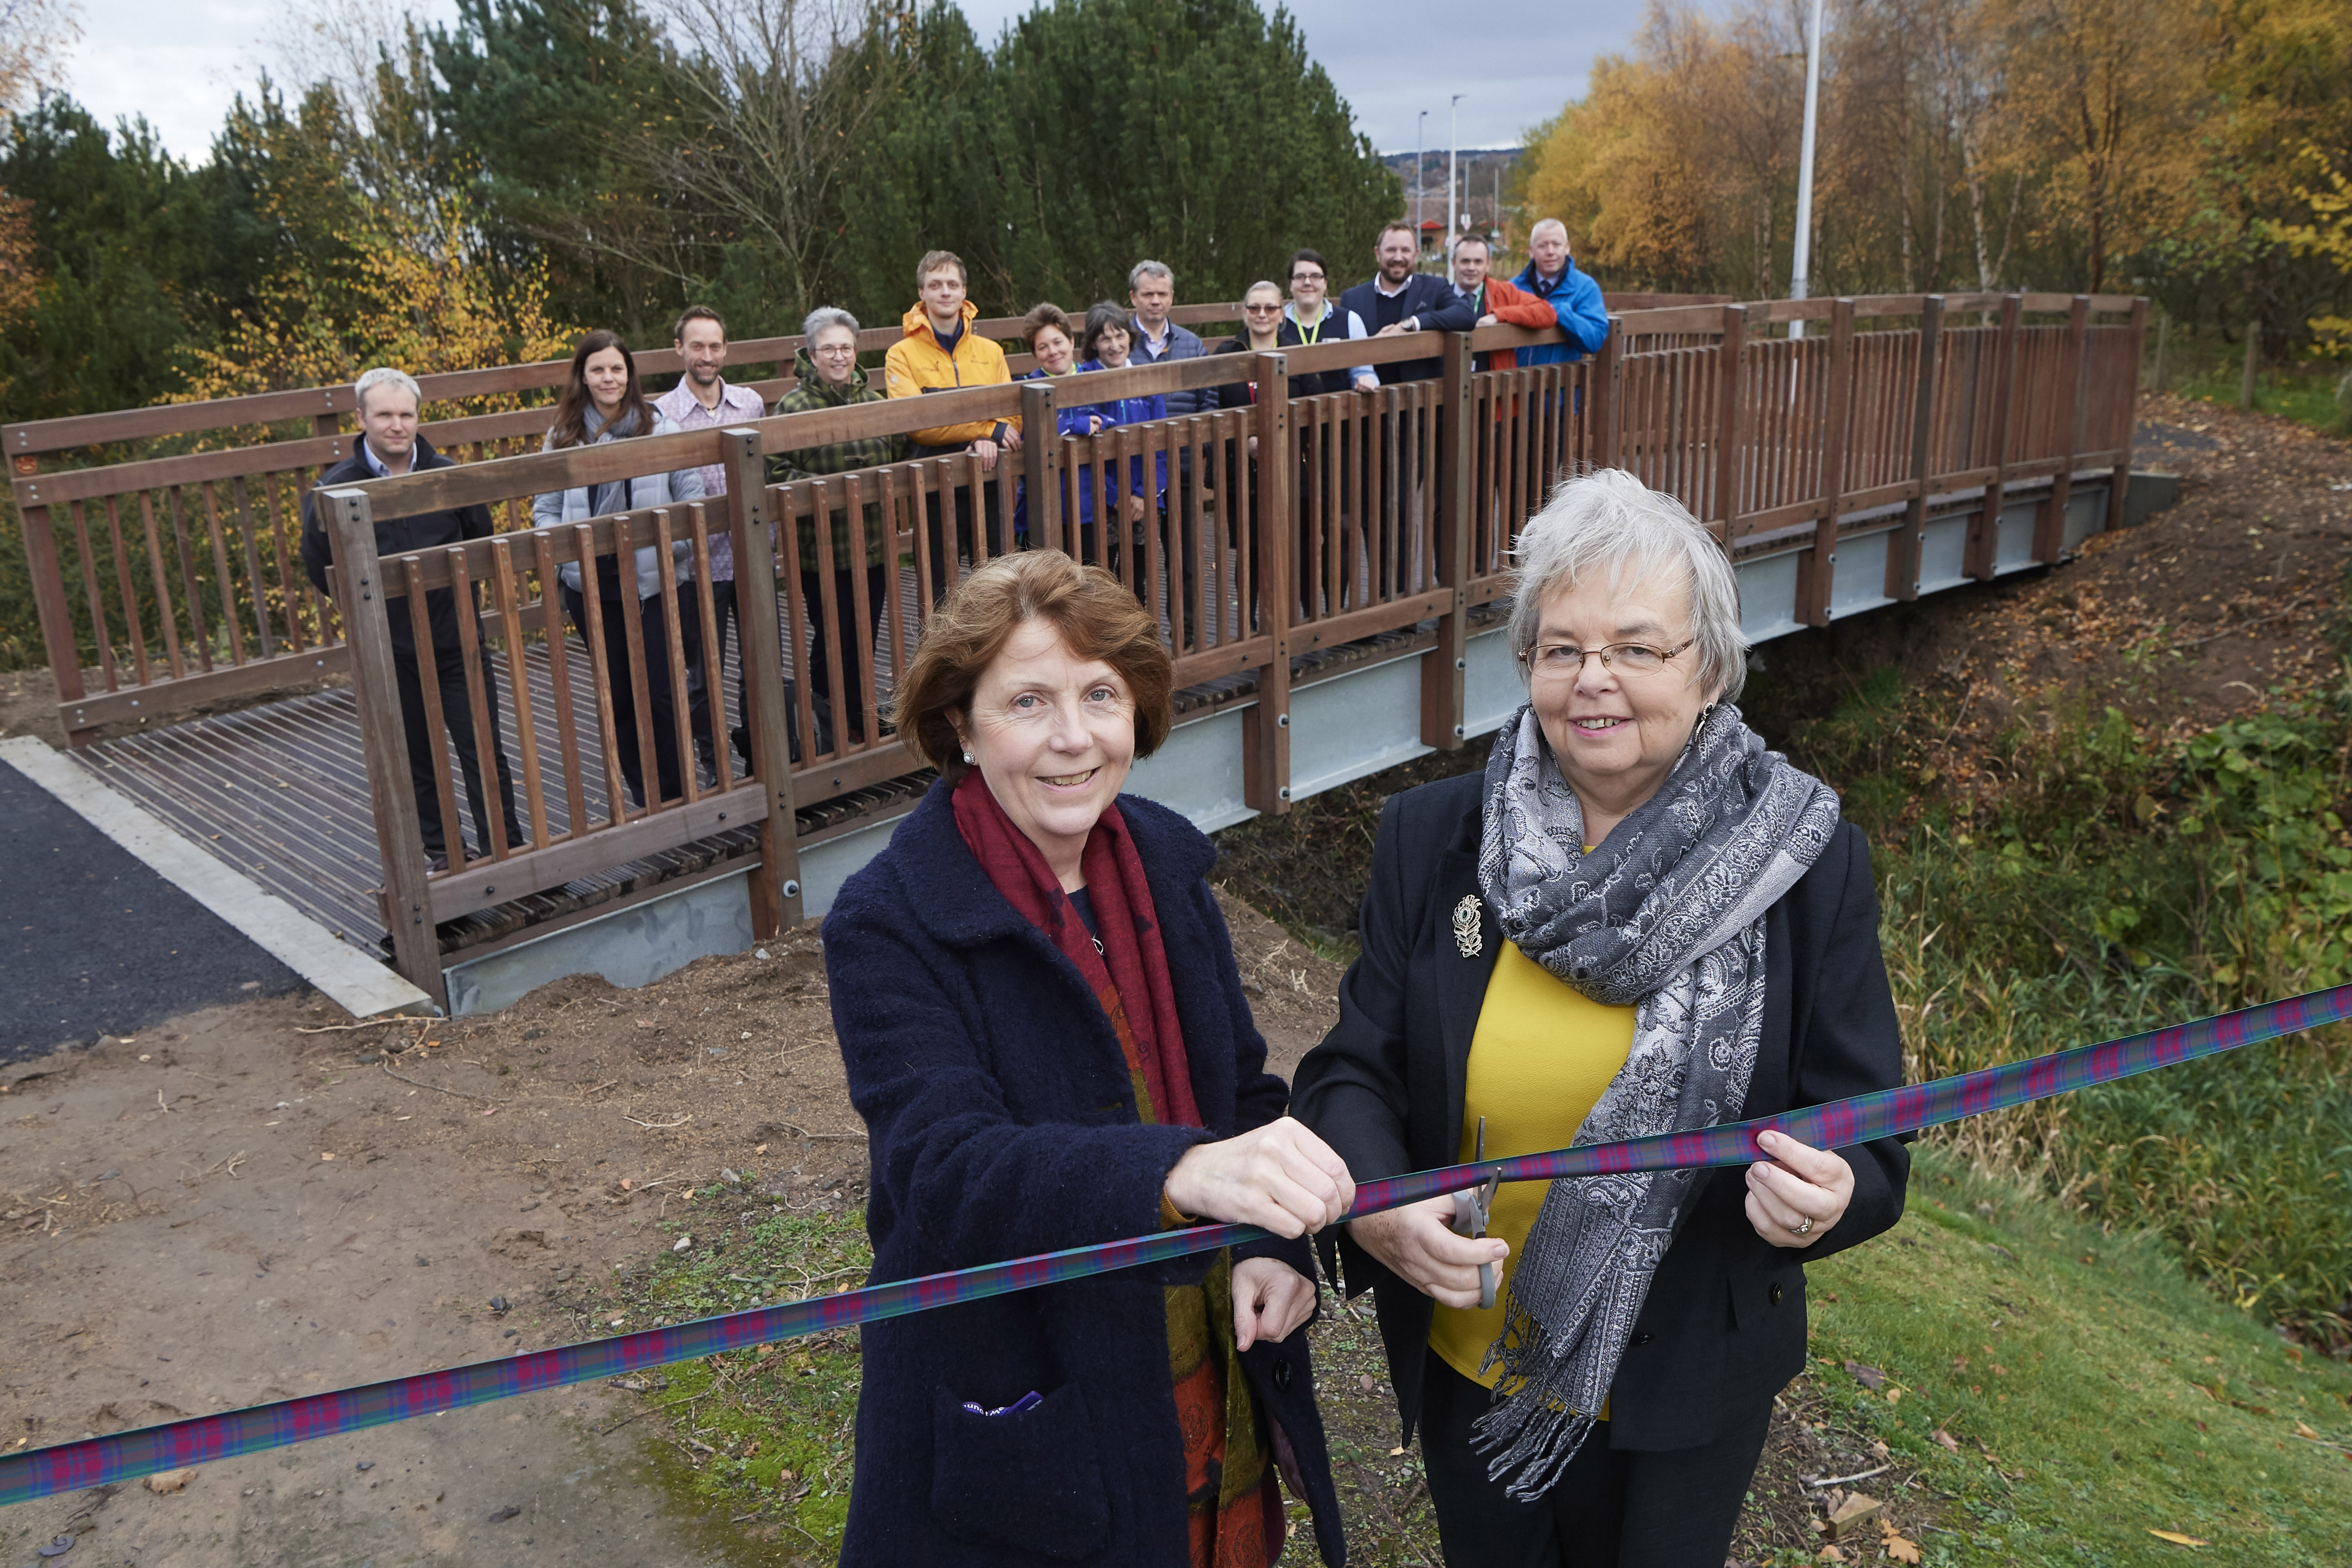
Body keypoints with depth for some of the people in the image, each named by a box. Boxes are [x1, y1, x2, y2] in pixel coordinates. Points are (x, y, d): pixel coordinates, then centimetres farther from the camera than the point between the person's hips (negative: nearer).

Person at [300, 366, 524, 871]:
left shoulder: (448, 476, -1)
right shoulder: (337, 487, -7)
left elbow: (482, 540, 13)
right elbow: (319, 564, 4)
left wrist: (458, 593, 7)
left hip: (456, 639, 0)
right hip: (389, 652, 0)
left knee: (484, 749, 0)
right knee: (416, 760, 10)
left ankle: (506, 849, 10)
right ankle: (441, 850, 24)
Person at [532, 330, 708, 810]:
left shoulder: (659, 427, -2)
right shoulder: (563, 437, 6)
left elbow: (691, 496, 1)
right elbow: (545, 509, 11)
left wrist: (676, 547, -13)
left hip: (657, 581, -3)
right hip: (593, 586, 3)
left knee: (662, 696, -5)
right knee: (620, 698, 11)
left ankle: (675, 797, 11)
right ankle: (645, 801, 24)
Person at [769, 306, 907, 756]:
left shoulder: (873, 401, 12)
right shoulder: (792, 407, -6)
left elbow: (901, 457, 21)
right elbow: (777, 473, -14)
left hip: (874, 547, 5)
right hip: (823, 554, -5)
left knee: (865, 642, 13)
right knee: (835, 646, 0)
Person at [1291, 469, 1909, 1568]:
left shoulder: (1806, 861, -13)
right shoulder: (1431, 840, -10)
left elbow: (1866, 1138, -10)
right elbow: (1354, 1070, -8)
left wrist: (1824, 1199, -32)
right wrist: (1374, 1205, -28)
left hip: (1683, 1397, -1)